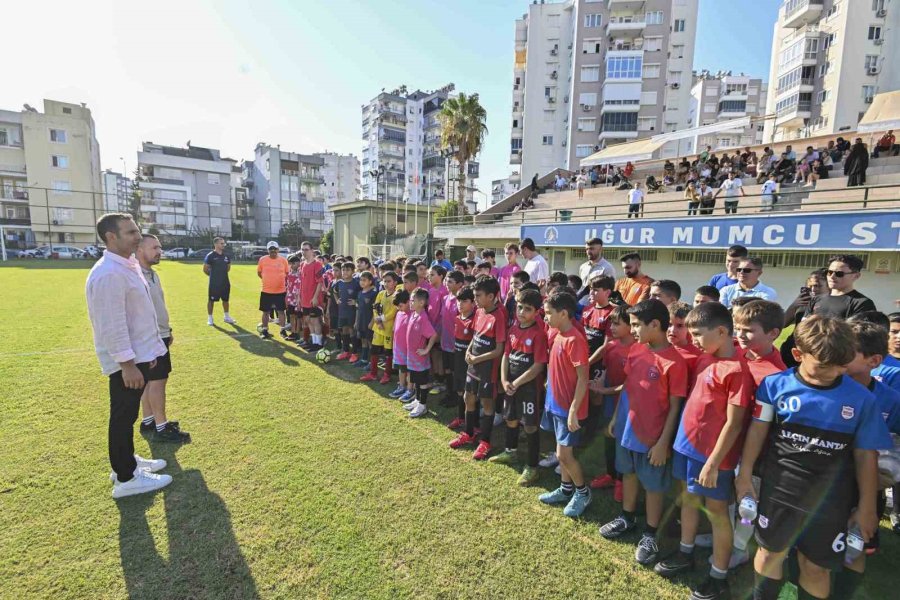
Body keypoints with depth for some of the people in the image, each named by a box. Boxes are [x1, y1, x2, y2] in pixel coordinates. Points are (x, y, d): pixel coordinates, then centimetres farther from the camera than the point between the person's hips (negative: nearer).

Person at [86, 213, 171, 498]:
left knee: (128, 414, 21)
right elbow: (112, 325, -24)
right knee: (123, 416, 3)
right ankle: (126, 479, 16)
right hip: (126, 360, -10)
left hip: (139, 354, 10)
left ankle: (127, 462, 38)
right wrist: (127, 363, -22)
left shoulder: (128, 266, 10)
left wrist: (146, 352, 20)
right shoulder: (109, 274, -22)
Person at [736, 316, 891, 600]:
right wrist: (745, 474, 1)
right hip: (780, 487, 0)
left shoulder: (861, 398, -7)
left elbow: (865, 454, 0)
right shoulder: (775, 384, -11)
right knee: (770, 552, 15)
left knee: (817, 566, 15)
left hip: (831, 498, 1)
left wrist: (866, 506, 5)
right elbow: (758, 430, -3)